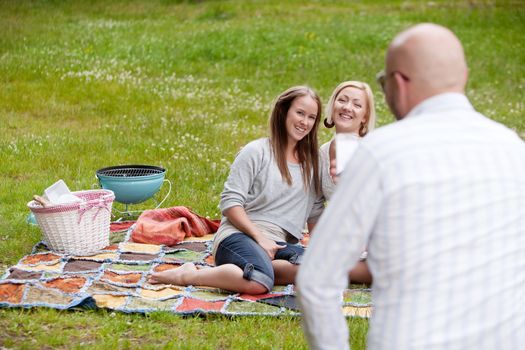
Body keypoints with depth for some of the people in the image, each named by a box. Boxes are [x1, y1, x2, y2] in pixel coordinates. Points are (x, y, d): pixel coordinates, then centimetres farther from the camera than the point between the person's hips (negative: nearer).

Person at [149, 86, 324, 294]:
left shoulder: (312, 161, 19)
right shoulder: (257, 152, 2)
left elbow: (315, 212, 21)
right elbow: (230, 202, -4)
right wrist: (260, 237, -14)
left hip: (279, 244, 5)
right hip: (239, 236, -5)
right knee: (259, 283, -39)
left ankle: (249, 270, -23)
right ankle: (187, 275, -20)